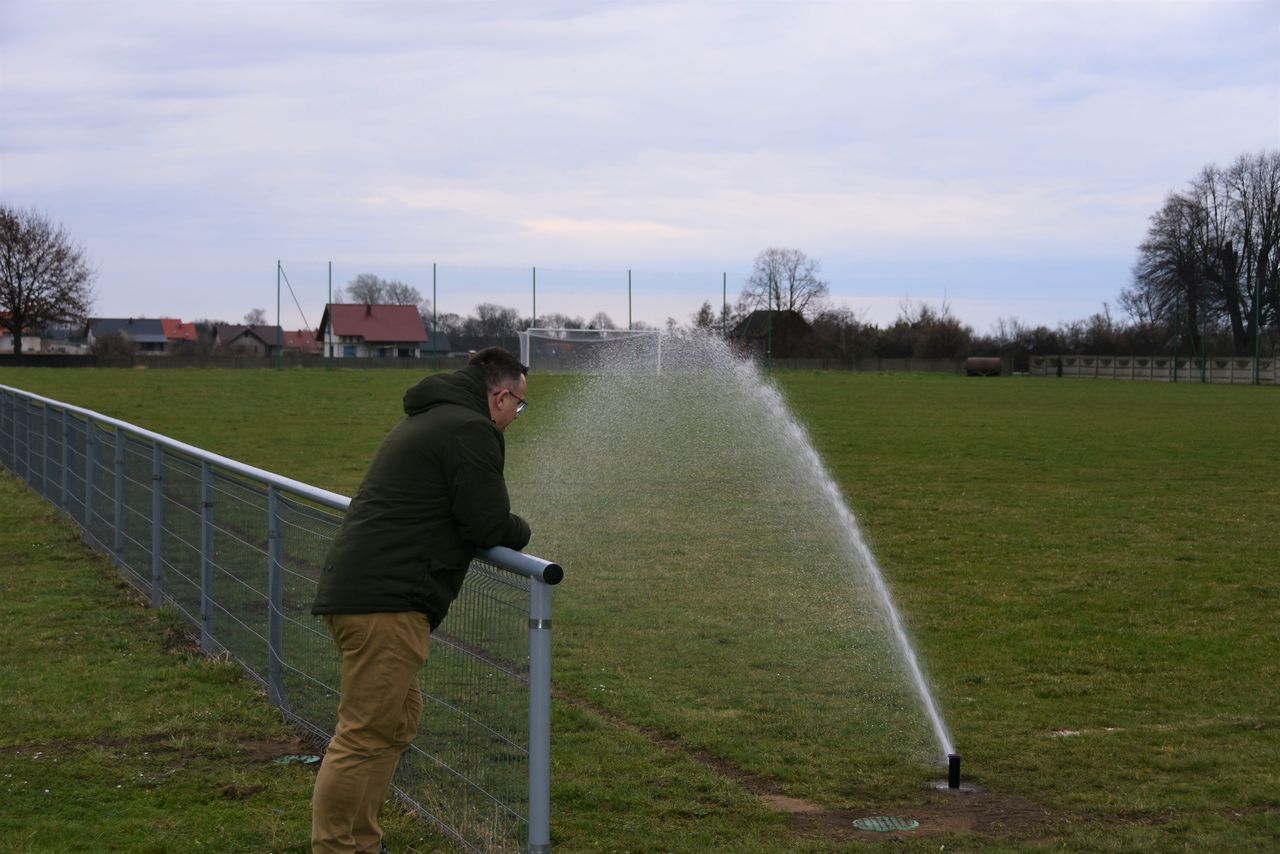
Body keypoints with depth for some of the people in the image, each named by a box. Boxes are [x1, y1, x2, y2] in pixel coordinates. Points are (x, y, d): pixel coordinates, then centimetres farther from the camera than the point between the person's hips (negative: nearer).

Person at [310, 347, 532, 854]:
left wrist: (503, 529, 18)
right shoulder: (470, 431, -8)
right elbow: (488, 527, -11)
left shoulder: (427, 420, 24)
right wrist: (519, 531, 11)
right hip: (386, 602, -11)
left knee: (399, 718, 19)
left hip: (352, 590, 11)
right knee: (364, 737, -8)